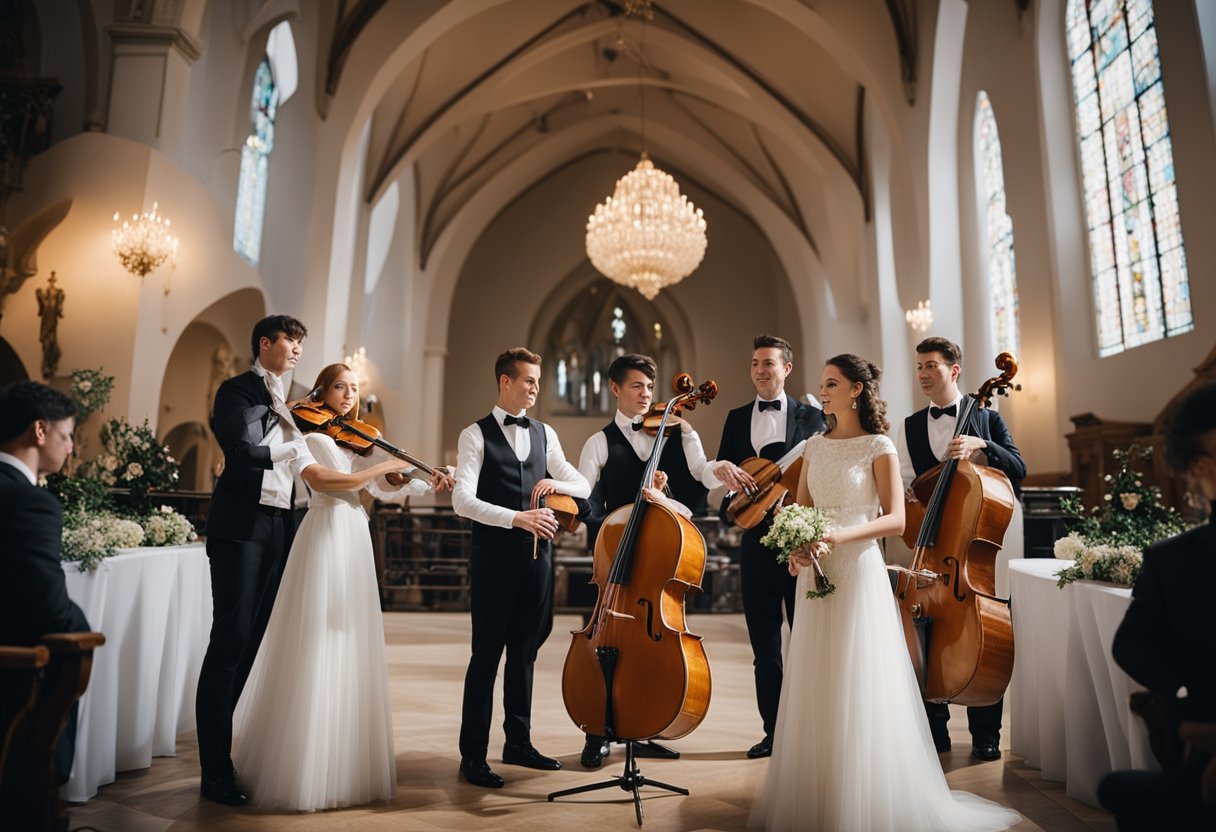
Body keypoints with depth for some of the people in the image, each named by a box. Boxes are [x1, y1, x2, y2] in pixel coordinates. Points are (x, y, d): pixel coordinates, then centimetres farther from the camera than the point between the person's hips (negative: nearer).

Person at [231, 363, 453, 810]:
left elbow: (385, 493, 9)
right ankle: (304, 769, 6)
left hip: (355, 542, 7)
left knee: (350, 650, 9)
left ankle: (347, 764, 18)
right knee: (314, 650, -4)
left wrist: (426, 483, -5)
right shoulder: (308, 434, -1)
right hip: (324, 538, -7)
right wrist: (382, 467, -12)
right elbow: (323, 481, -18)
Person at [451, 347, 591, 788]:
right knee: (486, 655, 3)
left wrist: (555, 482, -9)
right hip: (494, 556, -5)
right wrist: (517, 517, -26)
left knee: (524, 652, 14)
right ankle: (473, 754, 16)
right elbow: (462, 500, -16)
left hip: (536, 555, 5)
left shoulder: (544, 434, 12)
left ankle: (518, 742, 29)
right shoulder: (476, 435, -3)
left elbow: (584, 486, 12)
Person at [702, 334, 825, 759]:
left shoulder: (811, 417, 3)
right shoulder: (737, 418, 11)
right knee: (764, 641, 10)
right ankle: (774, 731, 23)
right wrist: (720, 467, -18)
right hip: (757, 540, 3)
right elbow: (711, 477, 6)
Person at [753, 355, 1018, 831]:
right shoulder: (814, 447, 11)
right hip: (815, 574, 5)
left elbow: (894, 519, -11)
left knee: (859, 687, 1)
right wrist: (796, 546, -8)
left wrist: (838, 536, -24)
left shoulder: (878, 447, -4)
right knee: (815, 686, 9)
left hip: (858, 571, -5)